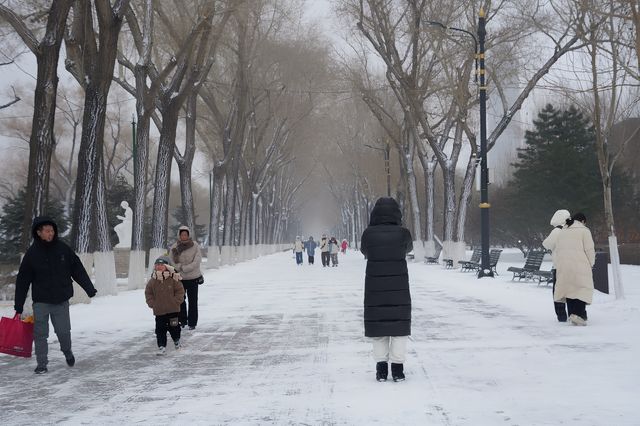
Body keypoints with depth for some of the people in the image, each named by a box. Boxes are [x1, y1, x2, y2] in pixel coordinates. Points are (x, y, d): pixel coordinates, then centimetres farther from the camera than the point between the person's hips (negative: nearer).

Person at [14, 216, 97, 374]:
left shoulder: (63, 249, -2)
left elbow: (78, 270, 3)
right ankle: (42, 364, 13)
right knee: (40, 334, 0)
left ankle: (67, 352, 33)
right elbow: (22, 280, -1)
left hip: (61, 300, 1)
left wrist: (89, 288, -1)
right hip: (41, 302, -1)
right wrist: (19, 306, -2)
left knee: (64, 331, 5)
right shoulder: (32, 253, -5)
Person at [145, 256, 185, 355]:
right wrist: (152, 303, -1)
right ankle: (161, 346, 9)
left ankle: (176, 340, 35)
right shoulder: (152, 281, -1)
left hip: (173, 309, -1)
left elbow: (180, 291, -3)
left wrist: (175, 301, -11)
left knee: (174, 327, 11)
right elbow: (148, 293, 8)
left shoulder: (174, 279, -8)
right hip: (159, 311, 2)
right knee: (160, 329, 1)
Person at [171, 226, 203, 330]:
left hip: (193, 278, -1)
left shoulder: (195, 246, -7)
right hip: (179, 278, 1)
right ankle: (182, 321, 22)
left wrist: (182, 268, -17)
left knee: (193, 301, 4)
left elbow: (197, 262, -13)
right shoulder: (174, 247, -3)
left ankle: (192, 323, 12)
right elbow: (174, 263, -3)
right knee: (180, 300, 8)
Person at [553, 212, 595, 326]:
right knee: (583, 289, -4)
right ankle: (578, 314, -19)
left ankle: (572, 314, 9)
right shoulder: (584, 230, 2)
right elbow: (589, 249, -3)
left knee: (569, 289, 10)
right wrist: (590, 264, 9)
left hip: (563, 266, 6)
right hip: (579, 265, -6)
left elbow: (555, 251, 20)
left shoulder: (562, 232, 21)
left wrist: (558, 265, 25)